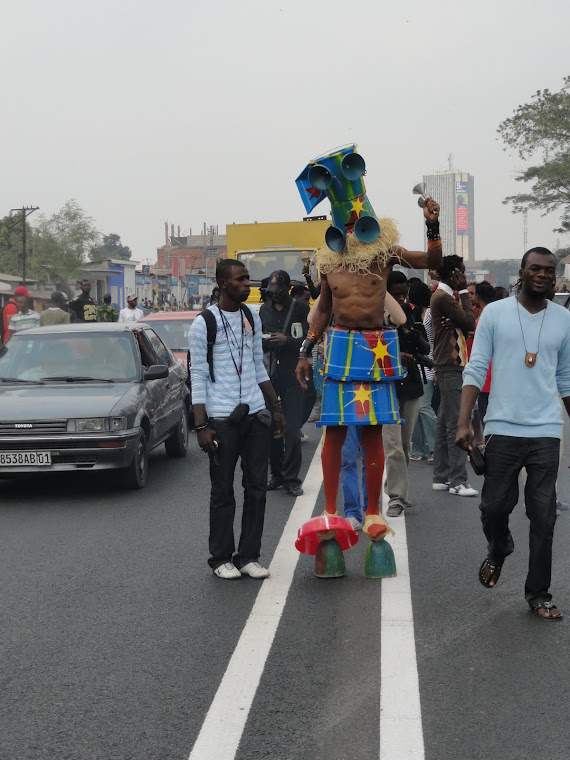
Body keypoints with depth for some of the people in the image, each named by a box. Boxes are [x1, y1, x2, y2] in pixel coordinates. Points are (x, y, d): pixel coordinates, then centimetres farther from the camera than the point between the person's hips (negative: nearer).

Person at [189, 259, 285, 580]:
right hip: (222, 417, -5)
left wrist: (277, 406, 18)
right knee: (223, 491, 1)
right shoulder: (203, 324, -6)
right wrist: (201, 426, -11)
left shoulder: (252, 319, 13)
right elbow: (198, 377, -7)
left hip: (255, 413, 6)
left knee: (257, 486, 4)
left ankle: (248, 556, 12)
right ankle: (221, 559, 11)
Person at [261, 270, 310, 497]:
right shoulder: (265, 310, 15)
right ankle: (277, 475, 16)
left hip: (294, 376, -4)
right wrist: (262, 342, -4)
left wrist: (287, 340, -19)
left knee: (292, 431, -8)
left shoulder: (301, 308, 0)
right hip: (271, 375, 4)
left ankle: (291, 479, 0)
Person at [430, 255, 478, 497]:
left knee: (444, 423, 11)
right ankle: (458, 481, -11)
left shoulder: (443, 296, 18)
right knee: (456, 424, -11)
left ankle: (441, 477, 15)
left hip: (449, 367, 10)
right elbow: (469, 322, -15)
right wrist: (464, 291, -8)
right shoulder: (443, 297, -13)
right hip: (451, 368, -10)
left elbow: (466, 327, 14)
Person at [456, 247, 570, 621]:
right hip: (502, 428, -1)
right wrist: (464, 423, -10)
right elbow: (476, 370, -2)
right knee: (494, 506, 5)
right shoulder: (495, 313, 0)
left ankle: (539, 594, 12)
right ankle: (498, 550, 38)